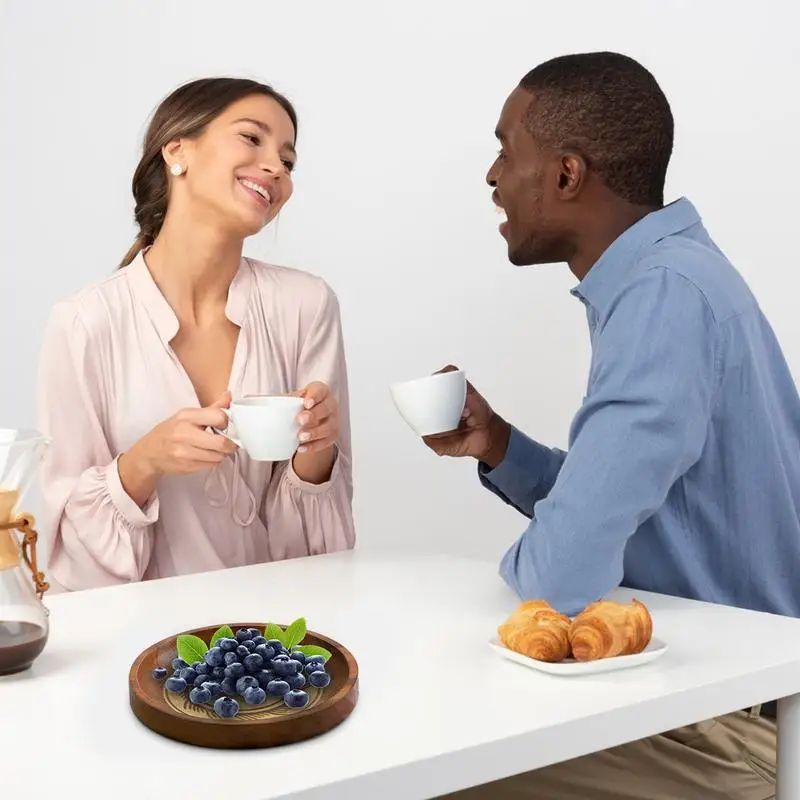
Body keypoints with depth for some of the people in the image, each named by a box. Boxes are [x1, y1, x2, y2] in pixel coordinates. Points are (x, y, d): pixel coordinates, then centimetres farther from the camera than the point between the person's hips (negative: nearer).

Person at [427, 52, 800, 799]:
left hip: (737, 727, -8)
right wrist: (500, 448, -3)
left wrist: (524, 558, -10)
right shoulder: (664, 276, 6)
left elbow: (565, 569, -32)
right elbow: (608, 512, 11)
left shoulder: (665, 294, -26)